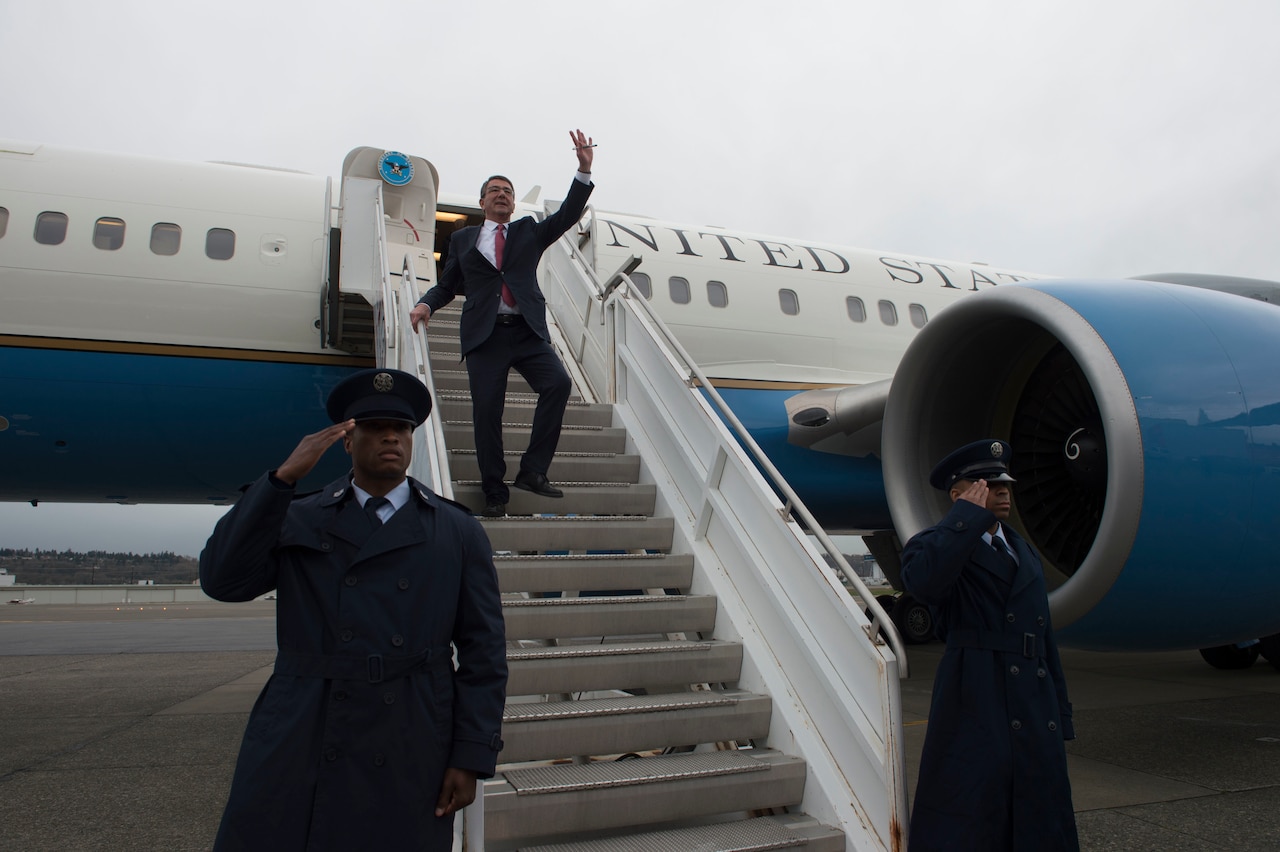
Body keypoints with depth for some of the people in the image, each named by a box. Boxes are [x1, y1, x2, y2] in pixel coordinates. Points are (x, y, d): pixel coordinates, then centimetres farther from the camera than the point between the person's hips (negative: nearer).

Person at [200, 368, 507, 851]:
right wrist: (284, 476, -12)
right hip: (296, 751, 1)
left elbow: (483, 652, 2)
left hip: (408, 763, -1)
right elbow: (222, 580, -7)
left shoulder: (459, 533, 4)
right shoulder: (298, 521, 9)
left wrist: (472, 757, -4)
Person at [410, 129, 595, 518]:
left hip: (528, 333, 1)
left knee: (558, 383, -21)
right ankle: (495, 492, 5)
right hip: (484, 335, -1)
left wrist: (584, 170, -5)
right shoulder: (463, 239, 18)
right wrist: (426, 304, -5)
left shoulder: (529, 231, 20)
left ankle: (532, 470, -13)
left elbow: (567, 215, 7)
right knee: (486, 411, -6)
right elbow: (447, 285, 17)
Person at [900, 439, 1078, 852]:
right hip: (975, 718, -7)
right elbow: (923, 580, -28)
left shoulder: (1026, 555, 20)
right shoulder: (938, 545, -2)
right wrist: (969, 514, -17)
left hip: (1037, 718, 7)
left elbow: (1045, 638, 21)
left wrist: (1061, 717, 17)